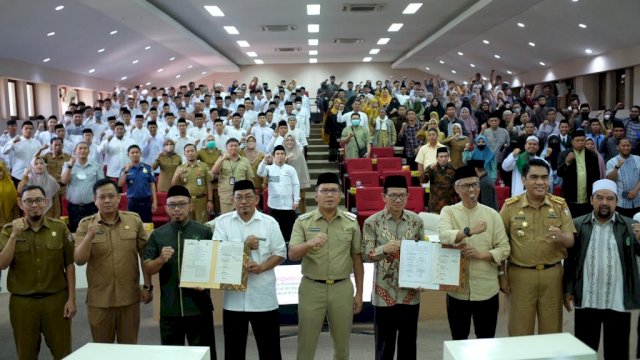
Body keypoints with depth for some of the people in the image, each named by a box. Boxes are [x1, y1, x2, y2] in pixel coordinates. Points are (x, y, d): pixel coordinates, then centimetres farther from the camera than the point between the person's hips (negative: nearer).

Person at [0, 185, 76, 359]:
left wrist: (71, 298, -2)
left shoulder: (60, 228, -3)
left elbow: (69, 265, 0)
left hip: (56, 299, -1)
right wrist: (14, 235, -20)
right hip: (22, 302, 1)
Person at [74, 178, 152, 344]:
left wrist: (147, 286, 4)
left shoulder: (134, 220, -1)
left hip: (129, 297, 0)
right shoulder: (86, 224, -3)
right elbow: (78, 260, -9)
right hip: (99, 299, 0)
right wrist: (89, 237, -24)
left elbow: (145, 255, 4)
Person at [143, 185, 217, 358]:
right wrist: (161, 259, -17)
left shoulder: (205, 232, 0)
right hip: (169, 308, 2)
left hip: (199, 306, -2)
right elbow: (147, 269, 3)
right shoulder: (157, 235, 6)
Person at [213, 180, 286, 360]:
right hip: (234, 297, 1)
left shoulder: (269, 222, 2)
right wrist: (244, 245, -15)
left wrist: (261, 267, -16)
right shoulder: (223, 222, 2)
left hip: (263, 296, 0)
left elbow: (280, 253, 0)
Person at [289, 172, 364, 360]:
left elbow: (357, 258, 6)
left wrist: (359, 292, 6)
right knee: (306, 344, 8)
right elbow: (292, 255, -11)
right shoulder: (303, 221, -3)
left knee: (342, 345, 15)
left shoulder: (351, 221, 1)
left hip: (342, 288, 2)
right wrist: (309, 244, -32)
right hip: (311, 288, -1)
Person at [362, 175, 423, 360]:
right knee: (384, 345, 9)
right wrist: (384, 249, -26)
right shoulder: (372, 222, -7)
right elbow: (365, 255, -8)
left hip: (410, 292, 3)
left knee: (408, 344, 15)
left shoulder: (416, 221, 1)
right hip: (384, 293, -2)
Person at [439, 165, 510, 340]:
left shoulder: (492, 214, 1)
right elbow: (444, 236, -21)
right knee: (459, 339, 15)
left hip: (487, 289, 1)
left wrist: (481, 254, -16)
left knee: (486, 340, 13)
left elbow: (504, 248, 0)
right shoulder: (448, 212, -2)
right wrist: (470, 231, -35)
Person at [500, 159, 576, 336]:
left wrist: (561, 236, -22)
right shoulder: (510, 206, -3)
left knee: (552, 331, 12)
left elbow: (570, 241, 1)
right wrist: (501, 276, -1)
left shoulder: (560, 205, 2)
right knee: (520, 331, 7)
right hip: (520, 275, -1)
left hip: (552, 274, 2)